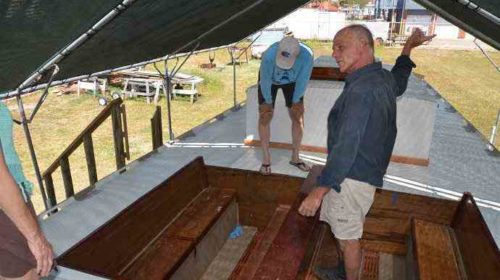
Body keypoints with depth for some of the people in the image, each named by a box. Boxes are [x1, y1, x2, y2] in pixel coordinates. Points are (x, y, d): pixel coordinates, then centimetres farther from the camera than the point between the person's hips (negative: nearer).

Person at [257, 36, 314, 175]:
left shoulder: (307, 55, -37)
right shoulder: (269, 55, -41)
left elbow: (302, 80, -22)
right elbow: (265, 81, -26)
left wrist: (296, 101, -9)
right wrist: (268, 102, -12)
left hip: (292, 81, 2)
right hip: (270, 80, -1)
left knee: (298, 117, -2)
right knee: (265, 116, -7)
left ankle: (295, 157, 11)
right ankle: (266, 159, 3)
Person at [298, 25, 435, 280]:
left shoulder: (361, 89, -26)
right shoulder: (384, 78, 4)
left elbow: (346, 147, -31)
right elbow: (399, 84, 32)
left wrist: (320, 190, -30)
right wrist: (407, 49, 36)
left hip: (352, 177, -10)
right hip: (367, 171, 10)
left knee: (348, 236, 8)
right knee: (345, 230, 25)